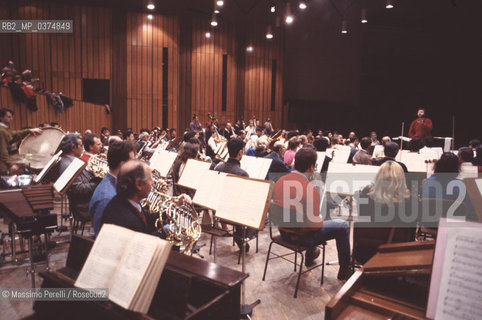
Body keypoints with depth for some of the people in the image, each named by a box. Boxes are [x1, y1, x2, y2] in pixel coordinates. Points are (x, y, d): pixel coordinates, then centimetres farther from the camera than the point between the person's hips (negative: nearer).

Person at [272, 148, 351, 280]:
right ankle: (344, 271, 23)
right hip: (302, 236, -7)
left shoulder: (280, 181, -7)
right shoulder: (310, 189, -28)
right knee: (343, 226, 9)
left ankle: (310, 256, 50)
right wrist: (321, 219, -1)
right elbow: (315, 224, -24)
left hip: (283, 232, 8)